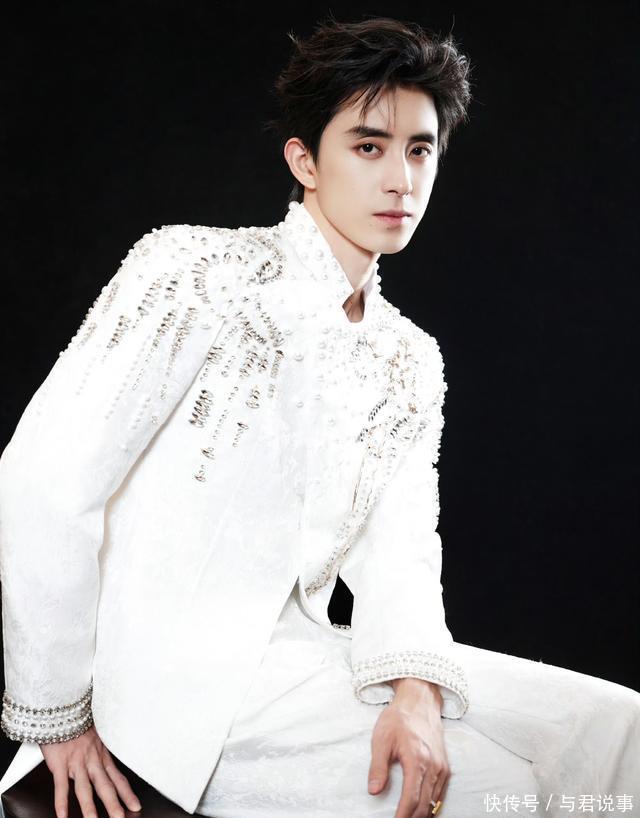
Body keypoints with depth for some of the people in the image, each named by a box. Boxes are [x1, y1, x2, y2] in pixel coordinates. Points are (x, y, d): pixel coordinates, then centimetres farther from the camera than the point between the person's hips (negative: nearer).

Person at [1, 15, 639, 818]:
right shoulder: (195, 270, -10)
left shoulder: (412, 363, 10)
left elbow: (396, 553, 3)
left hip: (297, 653, 6)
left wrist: (415, 686, -17)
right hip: (173, 674, -6)